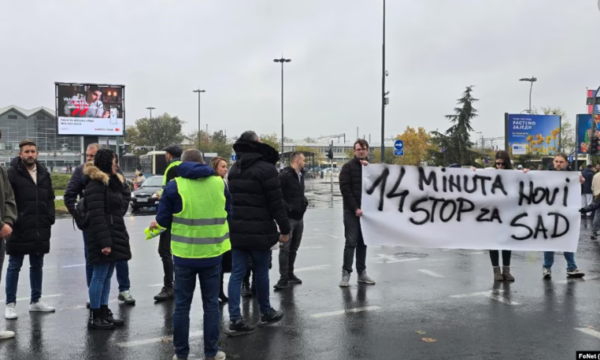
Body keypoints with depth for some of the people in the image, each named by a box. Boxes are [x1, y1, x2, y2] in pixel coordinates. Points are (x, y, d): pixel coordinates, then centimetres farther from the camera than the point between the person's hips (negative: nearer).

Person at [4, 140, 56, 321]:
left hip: (40, 229, 5)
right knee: (14, 267, 4)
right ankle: (10, 304, 13)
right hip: (19, 229, -5)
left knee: (37, 266, 14)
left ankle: (35, 301, 25)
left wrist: (50, 218, 4)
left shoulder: (44, 173, 10)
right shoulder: (12, 173, -6)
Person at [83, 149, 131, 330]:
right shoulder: (96, 184, -12)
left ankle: (104, 312, 21)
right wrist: (105, 242, -23)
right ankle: (95, 317, 6)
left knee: (107, 276, 13)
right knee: (100, 276, -2)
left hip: (115, 235, 9)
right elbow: (96, 215, -19)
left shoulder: (113, 181, 17)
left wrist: (118, 238, 16)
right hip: (103, 237, -9)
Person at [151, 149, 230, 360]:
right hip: (213, 253, 2)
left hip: (185, 254, -2)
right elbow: (228, 214, 12)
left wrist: (157, 223, 20)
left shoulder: (174, 186, -5)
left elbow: (163, 219, -3)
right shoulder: (219, 183, 3)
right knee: (211, 303, 12)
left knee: (182, 305, 11)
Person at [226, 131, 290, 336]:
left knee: (237, 273, 4)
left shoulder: (234, 169, 12)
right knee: (261, 272, 9)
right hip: (259, 231, -6)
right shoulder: (266, 169, -12)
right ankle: (266, 313, 26)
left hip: (236, 230, 6)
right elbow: (276, 203, -15)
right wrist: (284, 229, -8)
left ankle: (235, 319, 1)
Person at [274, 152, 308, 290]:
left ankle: (290, 274, 25)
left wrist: (304, 200, 9)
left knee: (294, 248, 15)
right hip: (288, 218, -9)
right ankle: (283, 279, -3)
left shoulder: (301, 175, 14)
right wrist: (287, 207, -21)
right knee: (285, 248, -6)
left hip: (299, 217, 9)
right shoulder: (284, 175, -15)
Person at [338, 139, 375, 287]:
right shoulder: (348, 167, -3)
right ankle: (346, 273, -2)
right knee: (351, 242, -7)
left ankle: (362, 273, 16)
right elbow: (345, 189, -11)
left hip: (366, 210, 5)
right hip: (351, 211, -5)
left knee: (363, 242, 9)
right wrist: (355, 208, -16)